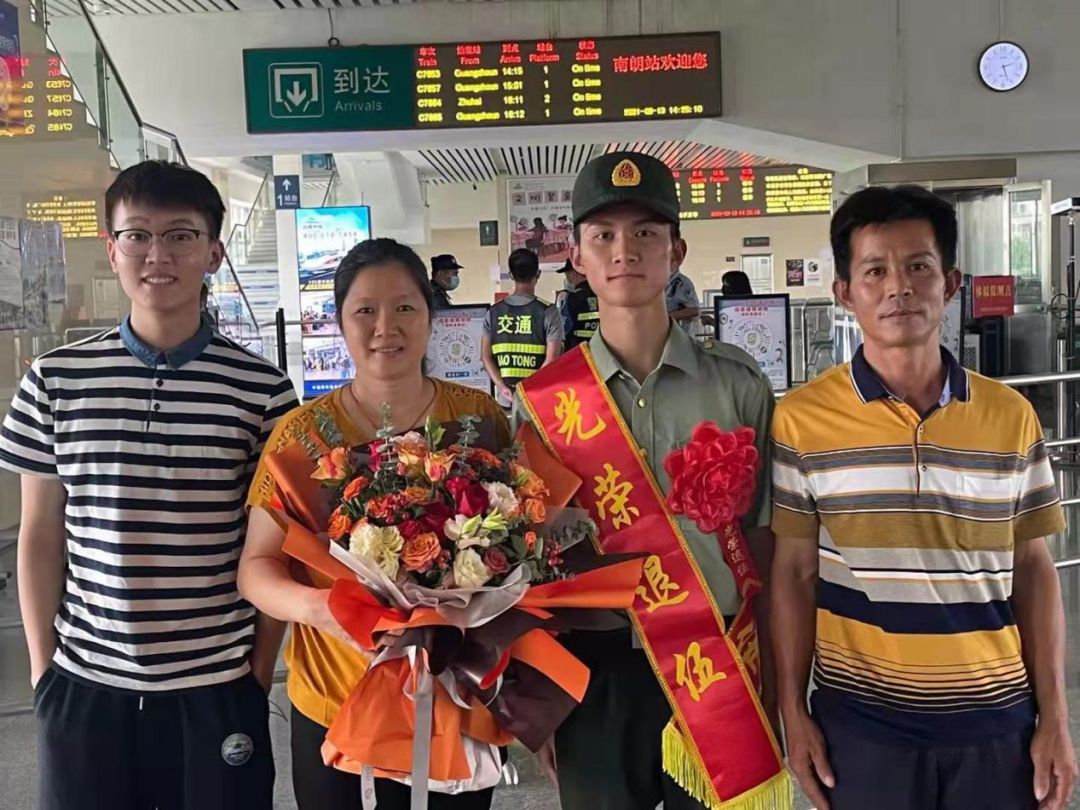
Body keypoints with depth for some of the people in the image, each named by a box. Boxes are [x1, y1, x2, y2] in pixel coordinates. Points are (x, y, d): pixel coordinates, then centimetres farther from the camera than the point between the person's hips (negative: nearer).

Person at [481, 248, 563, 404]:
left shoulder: (493, 312, 7)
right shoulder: (547, 312, -6)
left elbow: (486, 356, 4)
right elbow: (551, 359, -13)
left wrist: (502, 386, -2)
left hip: (507, 397, 4)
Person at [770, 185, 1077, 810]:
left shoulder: (1011, 416, 0)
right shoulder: (802, 419, -7)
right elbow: (794, 572, -2)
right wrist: (794, 711, -3)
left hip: (996, 721, 2)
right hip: (860, 722, -2)